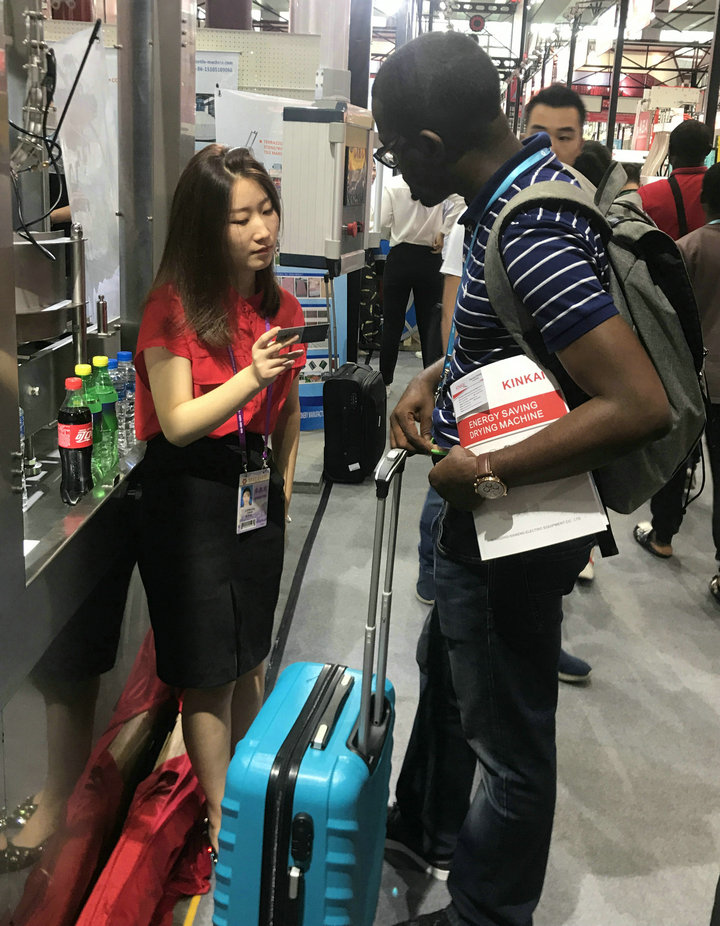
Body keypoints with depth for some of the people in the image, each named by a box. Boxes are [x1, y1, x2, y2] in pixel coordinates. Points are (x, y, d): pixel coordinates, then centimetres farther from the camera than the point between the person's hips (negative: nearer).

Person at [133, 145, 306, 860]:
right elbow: (177, 424, -17)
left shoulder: (280, 308, 5)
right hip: (187, 498, -5)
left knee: (247, 661, 17)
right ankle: (221, 819, 23)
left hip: (255, 490, 6)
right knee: (209, 675, 5)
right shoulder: (174, 306, -13)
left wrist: (281, 487, 14)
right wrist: (249, 377, -30)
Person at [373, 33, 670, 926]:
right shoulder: (533, 175, 1)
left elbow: (641, 404, -34)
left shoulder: (528, 237, -30)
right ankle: (425, 825, 54)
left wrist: (484, 472, -27)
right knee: (449, 669, 28)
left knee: (507, 732, 12)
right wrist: (433, 378, 2)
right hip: (483, 507, 10)